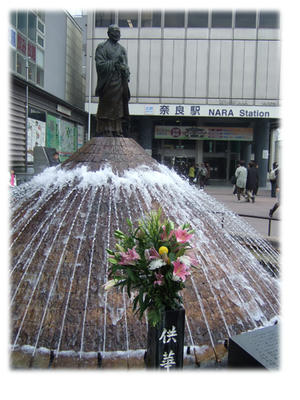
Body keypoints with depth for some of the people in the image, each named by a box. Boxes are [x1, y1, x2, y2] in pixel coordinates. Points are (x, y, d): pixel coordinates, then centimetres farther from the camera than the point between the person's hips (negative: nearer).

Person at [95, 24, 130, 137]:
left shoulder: (122, 49, 22)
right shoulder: (102, 47, 4)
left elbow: (126, 66, 19)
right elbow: (100, 64, -7)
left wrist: (125, 71, -3)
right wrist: (114, 63, -15)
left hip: (120, 83, 6)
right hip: (108, 83, -6)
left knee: (118, 108, 4)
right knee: (106, 108, -7)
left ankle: (116, 132, 8)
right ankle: (103, 132, -4)